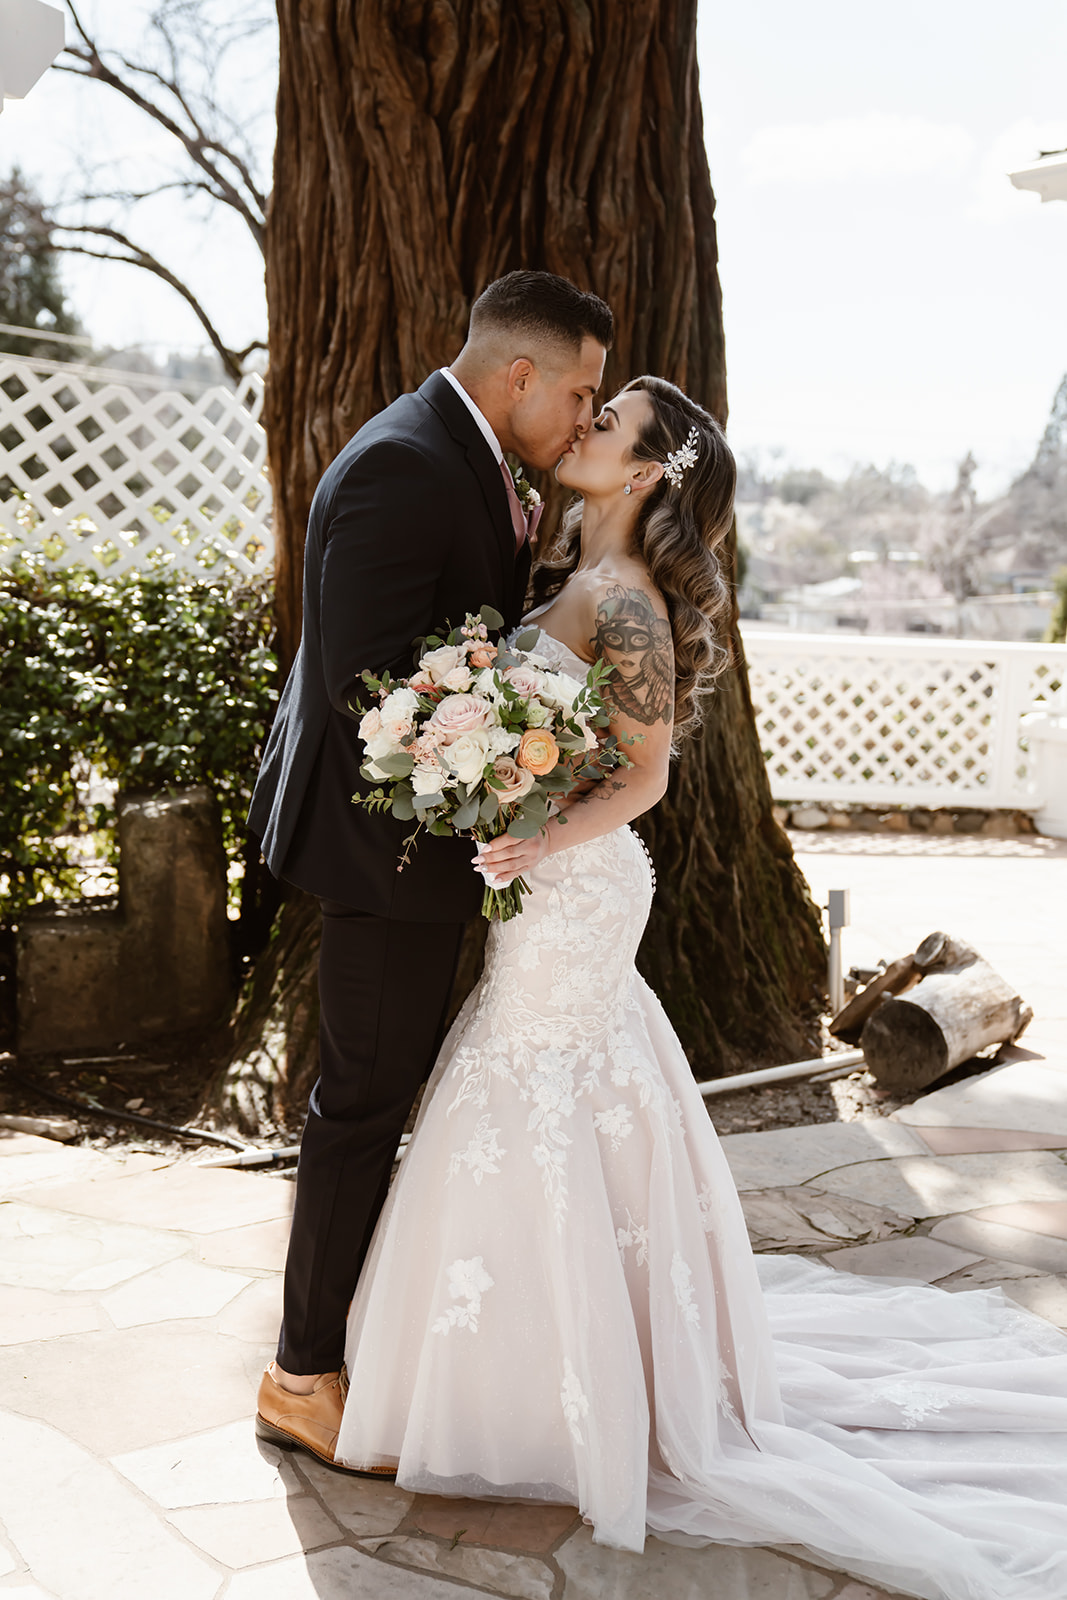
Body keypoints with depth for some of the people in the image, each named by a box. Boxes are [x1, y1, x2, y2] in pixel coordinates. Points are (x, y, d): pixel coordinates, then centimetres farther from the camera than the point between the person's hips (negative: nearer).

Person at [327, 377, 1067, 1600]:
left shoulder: (623, 602, -18)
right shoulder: (566, 580, 9)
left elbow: (643, 777, -18)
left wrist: (532, 845, -28)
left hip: (571, 888, -9)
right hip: (548, 884, 9)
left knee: (532, 1121, 1)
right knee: (575, 1111, 20)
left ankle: (551, 1398, 18)